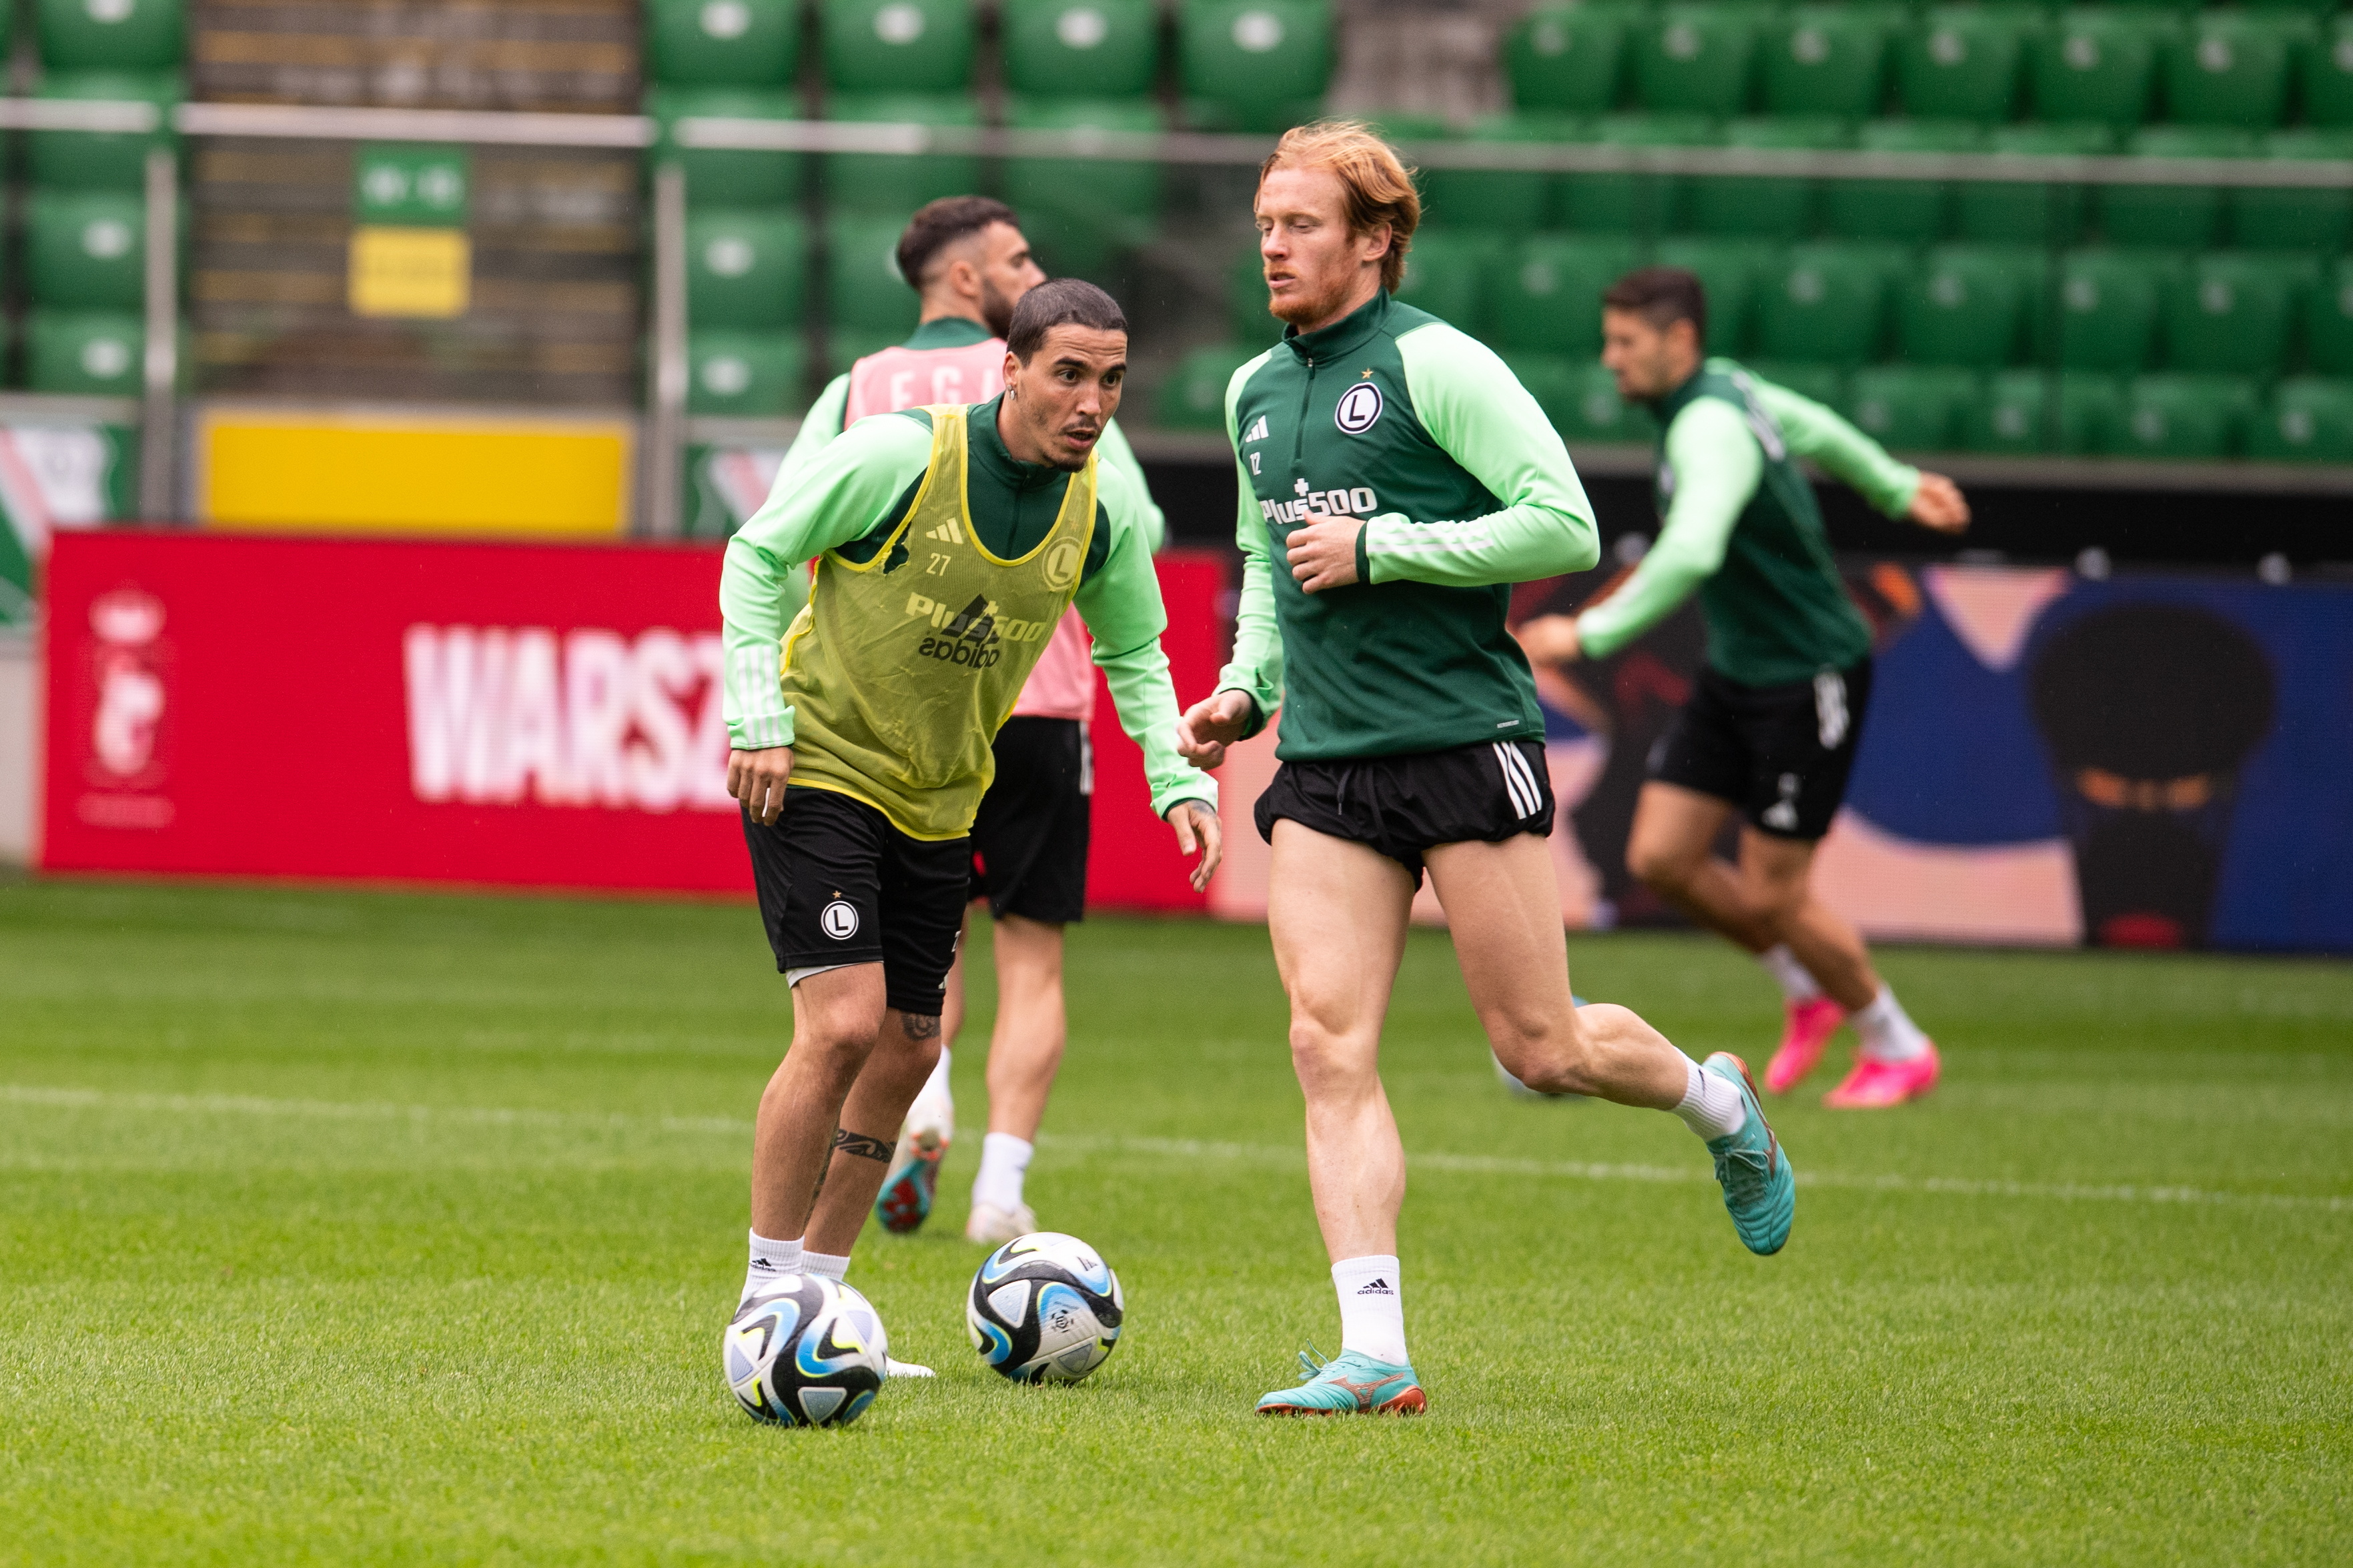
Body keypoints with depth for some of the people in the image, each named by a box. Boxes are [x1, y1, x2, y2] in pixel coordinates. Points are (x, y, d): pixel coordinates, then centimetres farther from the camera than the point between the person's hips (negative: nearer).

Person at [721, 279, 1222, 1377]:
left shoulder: (1105, 511, -6)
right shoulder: (899, 456, -21)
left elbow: (1132, 654, 11)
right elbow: (758, 554, -10)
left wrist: (1178, 779, -3)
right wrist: (760, 718, -16)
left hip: (938, 801, 6)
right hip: (813, 768, -6)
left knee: (906, 1053, 8)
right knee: (844, 1025, -18)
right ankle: (766, 1300, -6)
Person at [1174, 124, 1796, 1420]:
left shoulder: (1433, 364, -8)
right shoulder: (1256, 392, 14)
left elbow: (1565, 528, -14)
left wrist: (1378, 548, -16)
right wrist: (1247, 687, 12)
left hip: (1463, 741, -6)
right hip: (1324, 765, 6)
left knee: (1540, 1050, -2)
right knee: (1329, 1047, -8)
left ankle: (1719, 1108, 30)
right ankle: (1373, 1351, -10)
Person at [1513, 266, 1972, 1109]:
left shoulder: (1711, 426, -26)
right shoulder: (1722, 386, 3)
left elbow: (1690, 554, -41)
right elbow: (1812, 427, 22)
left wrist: (1592, 635, -38)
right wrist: (1897, 488, 37)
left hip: (1810, 678, -9)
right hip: (1737, 672, 9)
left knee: (1769, 896, -3)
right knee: (1660, 857, 2)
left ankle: (1898, 1050, 18)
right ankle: (1810, 995, 22)